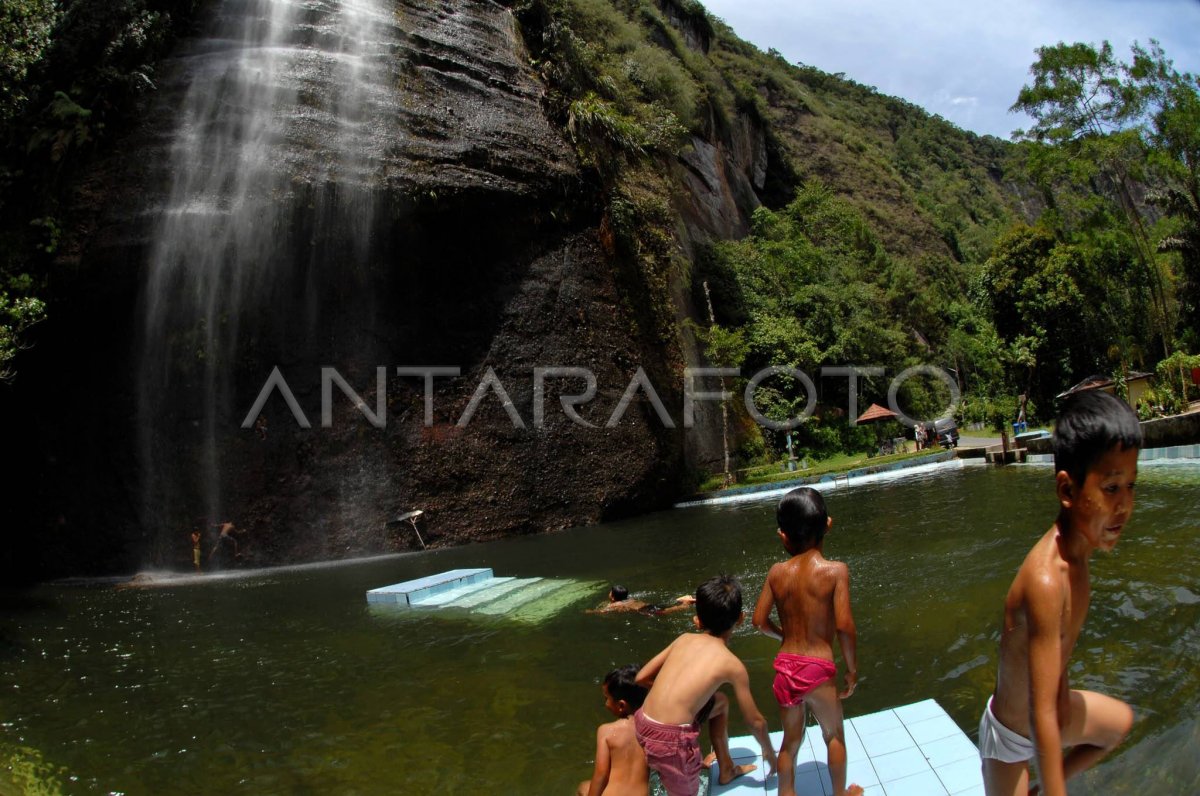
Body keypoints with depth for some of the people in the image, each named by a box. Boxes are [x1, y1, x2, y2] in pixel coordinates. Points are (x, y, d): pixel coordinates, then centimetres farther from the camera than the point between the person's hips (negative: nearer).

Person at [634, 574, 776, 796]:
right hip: (671, 739, -6)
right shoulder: (733, 665, -1)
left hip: (642, 723, 7)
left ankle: (727, 770, 42)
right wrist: (768, 751, 29)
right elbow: (755, 721, 10)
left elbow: (642, 677, 13)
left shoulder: (684, 639, 10)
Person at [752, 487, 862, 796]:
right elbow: (844, 626, -16)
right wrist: (852, 669, -2)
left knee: (791, 738, 23)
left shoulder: (777, 572, -2)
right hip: (818, 668, -3)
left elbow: (759, 620, 3)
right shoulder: (835, 570, -12)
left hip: (785, 666, 3)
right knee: (834, 734, 22)